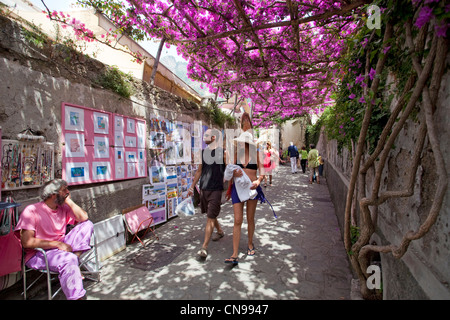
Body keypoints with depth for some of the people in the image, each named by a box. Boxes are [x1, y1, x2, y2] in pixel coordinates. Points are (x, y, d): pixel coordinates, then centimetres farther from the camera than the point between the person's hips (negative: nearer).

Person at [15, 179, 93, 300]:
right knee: (69, 258, -35)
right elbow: (27, 242, -18)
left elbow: (84, 218, -3)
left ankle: (75, 260, -20)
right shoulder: (32, 210, -10)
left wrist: (69, 201, -5)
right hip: (38, 254, -7)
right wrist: (57, 244, -21)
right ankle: (76, 296, -27)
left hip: (61, 247, 7)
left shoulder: (63, 208, 8)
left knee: (87, 225, -8)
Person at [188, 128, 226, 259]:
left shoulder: (223, 153, -6)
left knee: (210, 218, -5)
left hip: (216, 189, -6)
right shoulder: (203, 153, 9)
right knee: (210, 215, 20)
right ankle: (220, 231, 44)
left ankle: (204, 247, 1)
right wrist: (192, 187, 15)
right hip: (203, 189, 6)